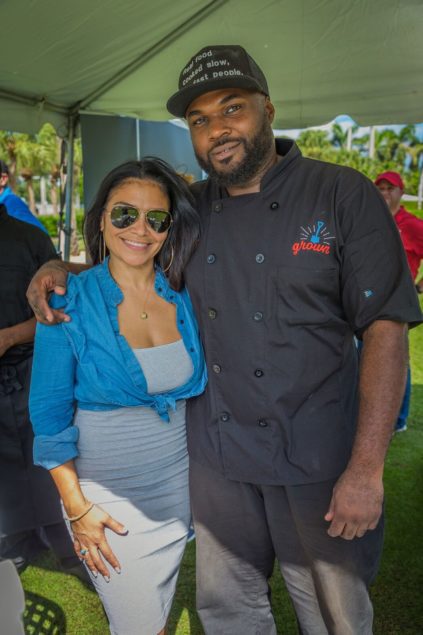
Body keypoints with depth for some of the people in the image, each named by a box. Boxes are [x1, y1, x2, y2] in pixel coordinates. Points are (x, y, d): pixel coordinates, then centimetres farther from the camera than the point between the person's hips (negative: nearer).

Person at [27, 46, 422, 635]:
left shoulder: (343, 195, -9)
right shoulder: (189, 209, 3)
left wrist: (367, 469, -16)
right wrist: (60, 271, -3)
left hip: (318, 457, -3)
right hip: (217, 454, 4)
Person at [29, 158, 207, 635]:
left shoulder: (184, 297, -4)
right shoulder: (68, 303, -14)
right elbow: (49, 415, -10)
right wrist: (77, 507, -10)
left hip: (179, 487, 4)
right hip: (108, 496, -3)